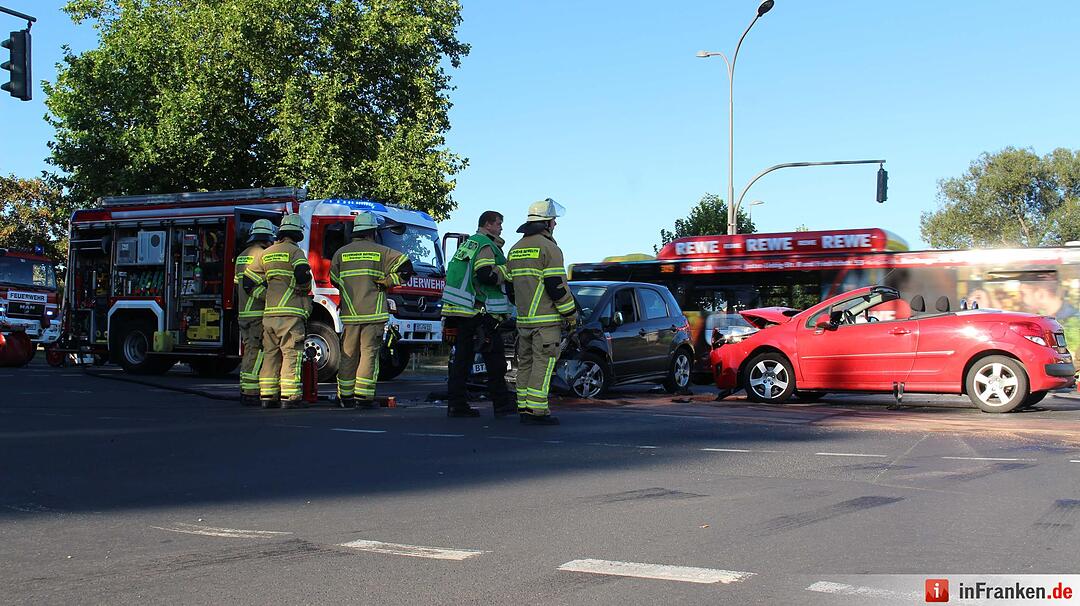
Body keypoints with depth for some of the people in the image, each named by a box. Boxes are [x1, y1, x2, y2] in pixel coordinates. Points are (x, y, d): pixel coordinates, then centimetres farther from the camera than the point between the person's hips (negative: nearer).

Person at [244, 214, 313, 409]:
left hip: (269, 313, 6)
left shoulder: (267, 253, 15)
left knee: (270, 354, 12)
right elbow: (303, 273, -23)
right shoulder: (295, 252, -4)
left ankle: (267, 396, 13)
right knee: (291, 354, -4)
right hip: (291, 312, -6)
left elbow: (248, 280, 15)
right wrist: (304, 290, -3)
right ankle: (289, 397, -7)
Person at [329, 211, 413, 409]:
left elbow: (334, 280, 13)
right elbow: (405, 266, -9)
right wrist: (387, 282, -1)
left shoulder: (341, 252, 8)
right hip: (373, 312, -3)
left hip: (349, 314, 3)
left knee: (348, 355, 10)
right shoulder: (381, 251, -1)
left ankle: (345, 397, 14)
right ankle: (363, 397, -5)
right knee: (369, 354, -1)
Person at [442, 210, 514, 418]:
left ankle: (456, 404, 6)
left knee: (462, 358, 8)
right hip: (480, 313, -9)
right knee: (494, 361, -2)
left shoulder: (467, 244, 21)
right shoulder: (485, 246, -9)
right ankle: (502, 405, 3)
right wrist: (509, 269, -9)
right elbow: (486, 275, -22)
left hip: (459, 312, 9)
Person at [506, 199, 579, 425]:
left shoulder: (515, 249, 16)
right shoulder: (549, 248, -10)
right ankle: (537, 411, -9)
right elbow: (557, 286, -15)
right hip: (546, 319, -8)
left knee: (526, 363, 12)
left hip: (523, 319, 8)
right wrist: (571, 314, -6)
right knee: (543, 364, -7)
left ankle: (524, 409, 13)